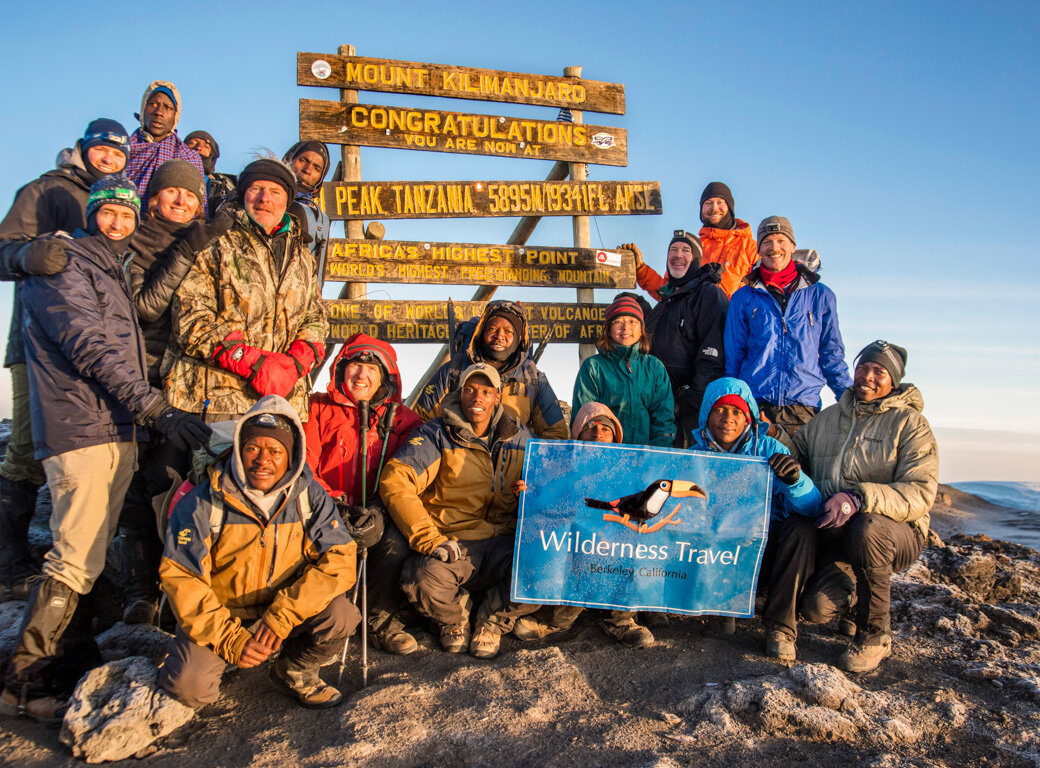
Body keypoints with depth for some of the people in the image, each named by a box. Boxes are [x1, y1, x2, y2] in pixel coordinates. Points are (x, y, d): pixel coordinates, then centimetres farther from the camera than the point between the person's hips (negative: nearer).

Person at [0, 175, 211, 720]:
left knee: (90, 552, 14)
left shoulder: (112, 274, 24)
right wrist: (156, 408, -22)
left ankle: (77, 653, 24)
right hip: (80, 429, -9)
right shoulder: (62, 264, -5)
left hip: (116, 430, 9)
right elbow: (90, 348, -17)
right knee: (74, 559, -9)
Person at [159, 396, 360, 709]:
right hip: (220, 617, -1)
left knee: (341, 615, -25)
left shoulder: (310, 496, -9)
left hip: (287, 613, 1)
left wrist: (282, 616, -26)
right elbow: (181, 577, -14)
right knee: (192, 688, -23)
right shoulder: (203, 502, -14)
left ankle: (295, 672, 7)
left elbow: (339, 559, -16)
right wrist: (228, 639, -23)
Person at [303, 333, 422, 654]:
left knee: (396, 540, -31)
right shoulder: (318, 409, 10)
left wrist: (379, 509, -16)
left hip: (376, 516, 1)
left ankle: (382, 618, -7)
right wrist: (333, 503, -13)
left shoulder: (400, 418, 12)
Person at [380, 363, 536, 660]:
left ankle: (494, 618, 8)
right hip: (452, 543, -2)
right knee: (424, 582, -34)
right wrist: (429, 539, -21)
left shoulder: (519, 437, 12)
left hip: (503, 543, 3)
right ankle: (454, 618, 8)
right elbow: (395, 482, -12)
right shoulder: (437, 435, -1)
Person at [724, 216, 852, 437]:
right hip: (753, 407, 0)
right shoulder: (743, 298, 11)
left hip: (803, 405, 0)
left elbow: (832, 354, 16)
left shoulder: (820, 296, 12)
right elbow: (733, 356, 12)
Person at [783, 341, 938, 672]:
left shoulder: (910, 424, -5)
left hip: (895, 532, -3)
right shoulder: (827, 418, 11)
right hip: (834, 535, 4)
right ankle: (857, 594, 21)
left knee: (866, 527, -39)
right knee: (816, 608, -19)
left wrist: (859, 498, -35)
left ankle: (875, 635, -17)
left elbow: (920, 494, -18)